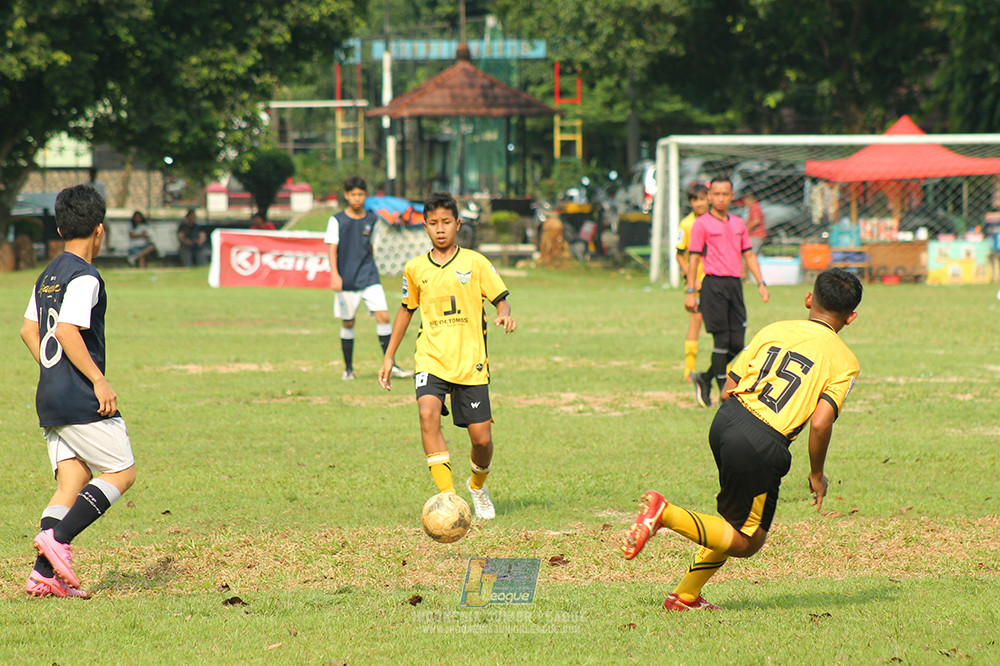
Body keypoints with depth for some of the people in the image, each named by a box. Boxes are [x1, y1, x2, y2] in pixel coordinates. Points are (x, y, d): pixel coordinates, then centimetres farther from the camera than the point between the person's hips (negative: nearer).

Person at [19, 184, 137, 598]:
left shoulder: (48, 276, 15)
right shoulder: (84, 277, -12)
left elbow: (29, 331, 19)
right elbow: (67, 330, -22)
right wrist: (98, 380, -20)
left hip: (50, 399, 9)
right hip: (82, 402, -9)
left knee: (71, 484, 5)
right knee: (122, 473, -1)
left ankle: (45, 573, -7)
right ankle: (57, 537, -14)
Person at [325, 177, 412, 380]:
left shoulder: (372, 219, 8)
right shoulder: (337, 220, -2)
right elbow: (332, 249, -6)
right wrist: (335, 274, -18)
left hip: (369, 278, 2)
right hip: (346, 280, -2)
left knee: (383, 316, -11)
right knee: (347, 323, 4)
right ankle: (348, 369, 18)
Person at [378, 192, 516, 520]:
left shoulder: (475, 262, 0)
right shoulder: (415, 269, 6)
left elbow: (501, 299, 4)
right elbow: (406, 310, 19)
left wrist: (504, 315, -20)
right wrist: (389, 357, 19)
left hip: (471, 361, -1)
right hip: (431, 359, 1)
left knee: (481, 438, -1)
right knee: (428, 413, -28)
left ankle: (478, 485, 34)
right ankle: (448, 495, -28)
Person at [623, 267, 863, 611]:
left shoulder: (774, 331, 13)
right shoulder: (844, 361, 1)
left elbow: (727, 390, 11)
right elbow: (820, 422, -10)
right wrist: (817, 475, 5)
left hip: (725, 420, 6)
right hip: (763, 446, -6)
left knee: (738, 515, 27)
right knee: (747, 541, 10)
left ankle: (686, 595, 25)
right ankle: (666, 513, -12)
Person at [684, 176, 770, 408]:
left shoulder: (738, 223, 16)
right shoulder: (702, 224, -1)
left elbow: (749, 255, 19)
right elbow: (694, 259, -2)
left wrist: (761, 283, 10)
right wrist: (690, 292, -7)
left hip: (735, 283, 6)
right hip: (714, 284, -6)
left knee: (737, 343, 3)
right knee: (721, 339, -8)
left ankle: (705, 379, 21)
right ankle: (724, 391, -2)